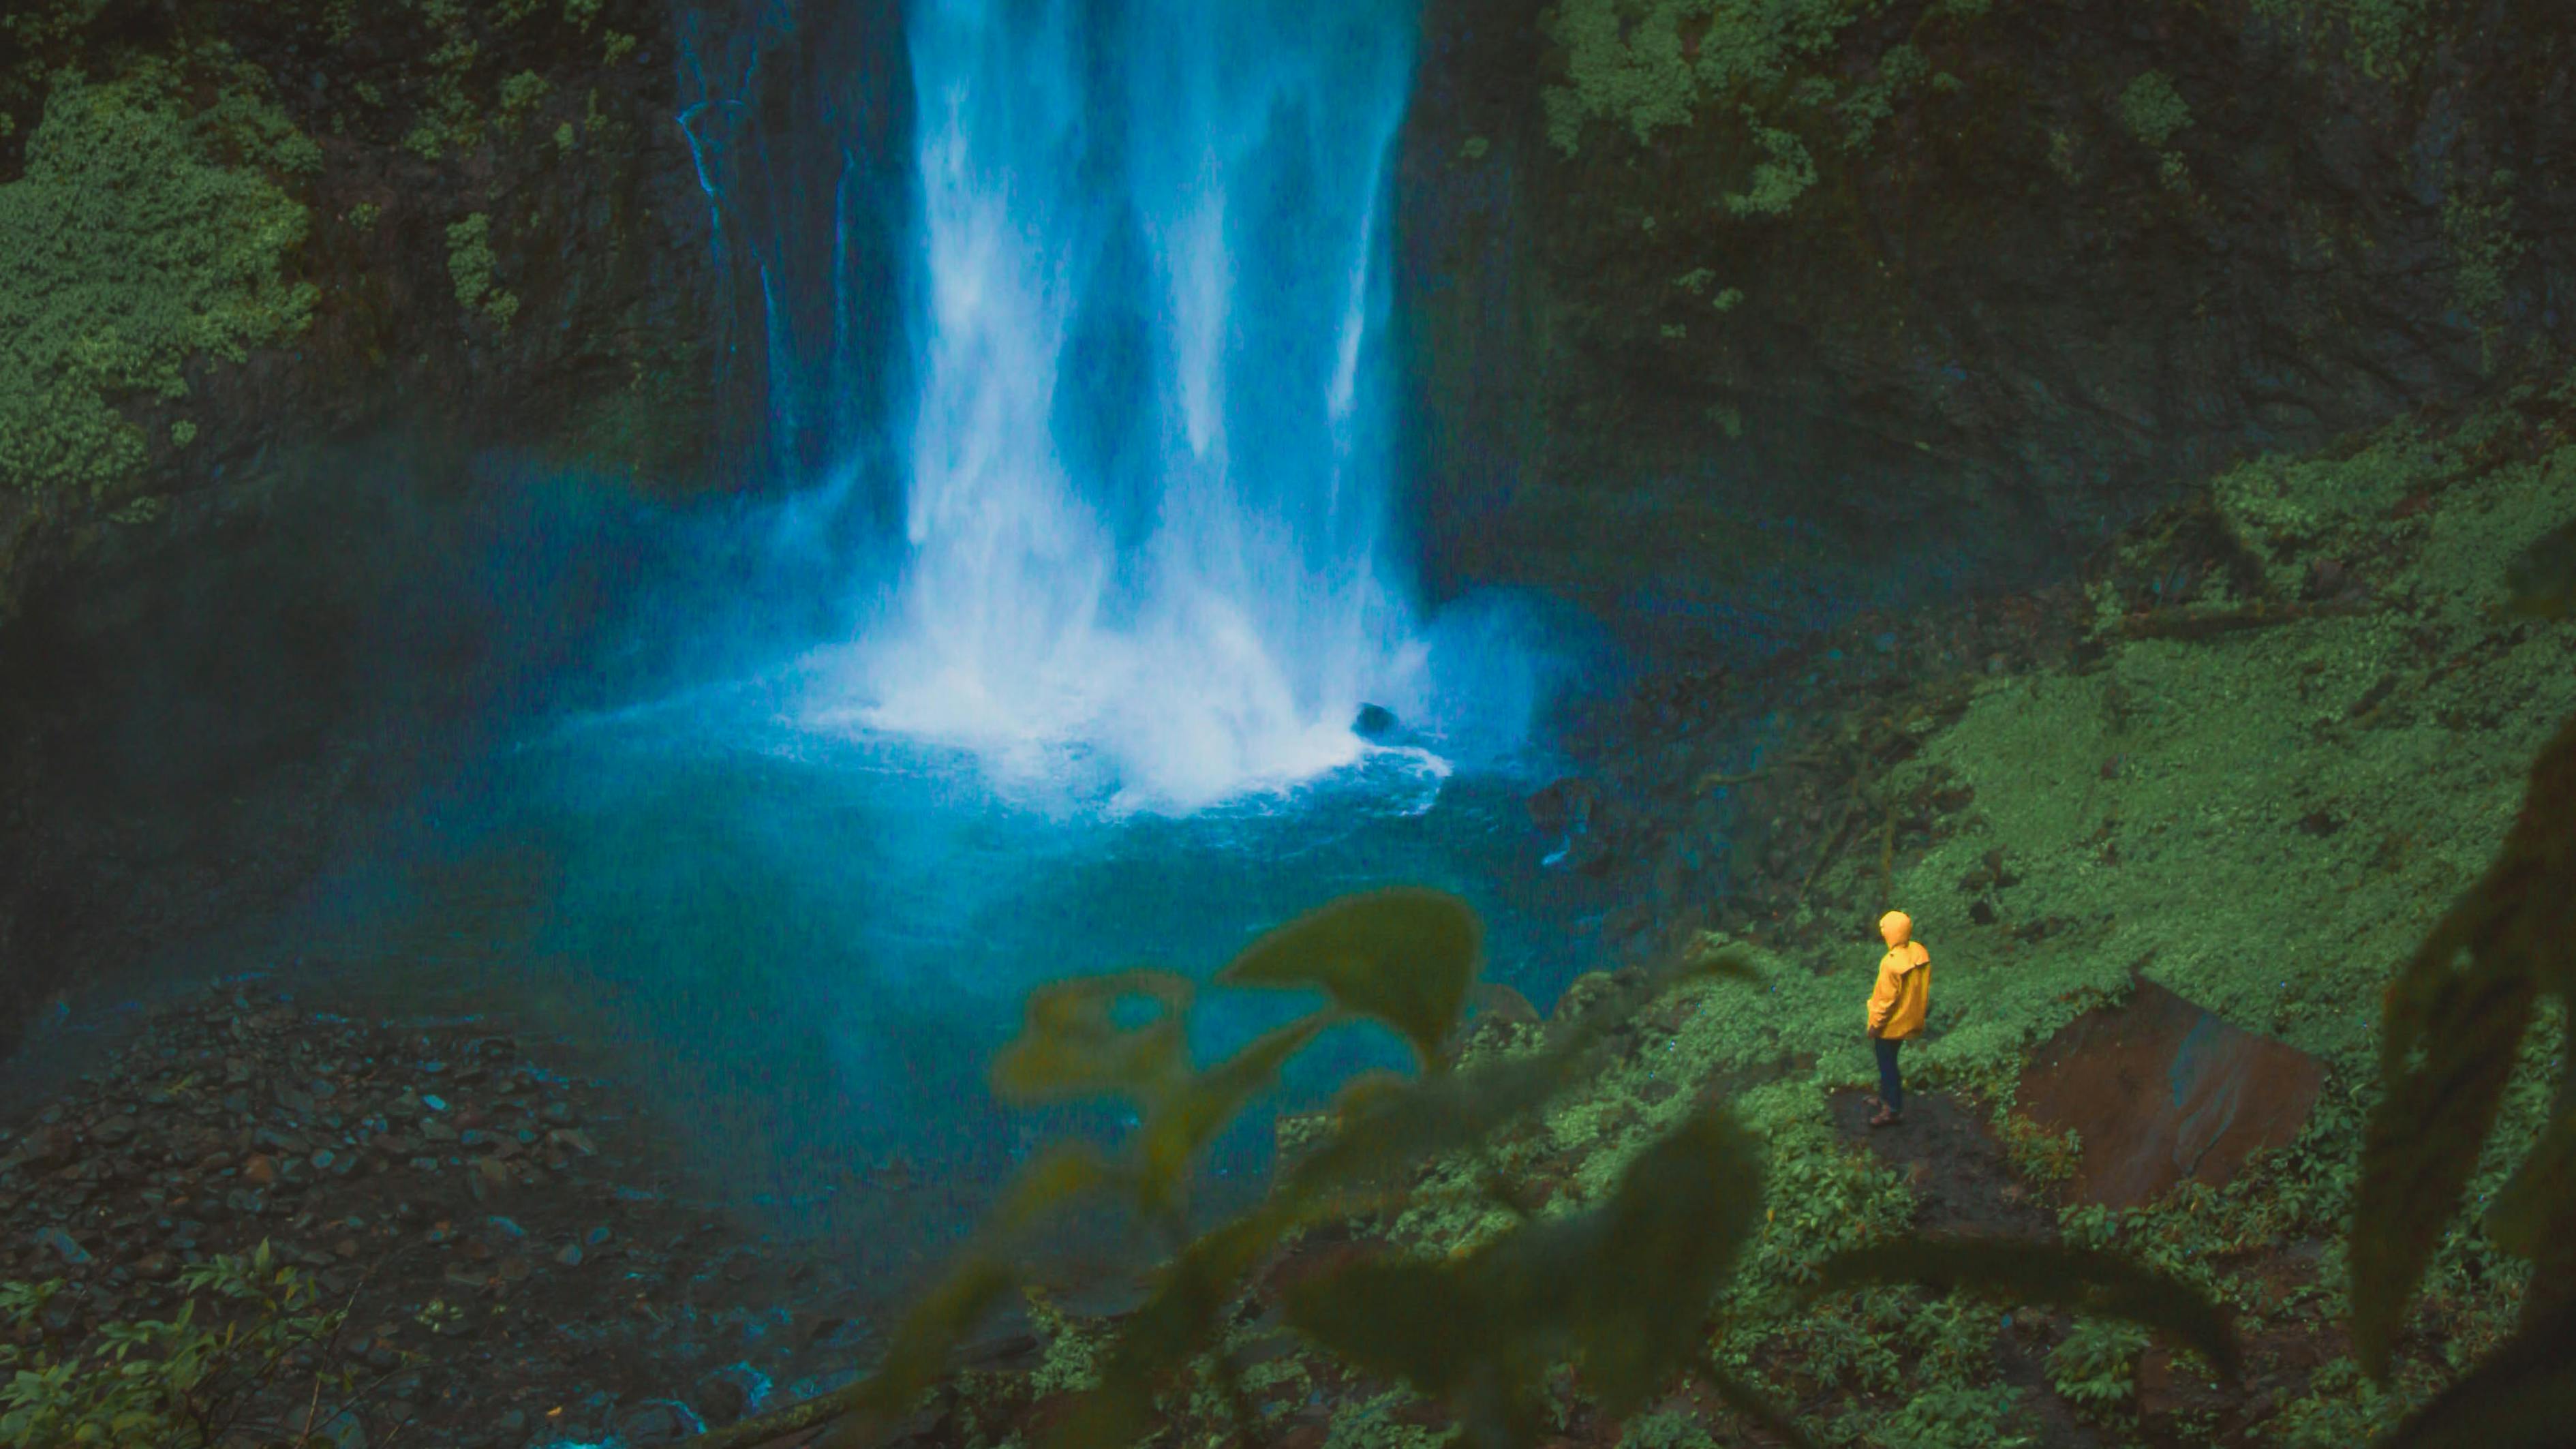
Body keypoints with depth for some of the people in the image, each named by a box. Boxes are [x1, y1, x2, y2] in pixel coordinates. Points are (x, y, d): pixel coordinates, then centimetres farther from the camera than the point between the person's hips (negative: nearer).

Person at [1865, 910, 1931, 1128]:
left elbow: (1886, 999, -24)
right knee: (1888, 1062, 26)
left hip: (1891, 1025, -8)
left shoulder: (1892, 963, -32)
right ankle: (1886, 1098, 41)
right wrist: (1919, 1011, 18)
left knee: (1887, 1066, 9)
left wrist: (1875, 1025, -12)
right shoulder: (1920, 952, -8)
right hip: (1910, 1019, 8)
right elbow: (1925, 985, 5)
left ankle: (1893, 1111, 20)